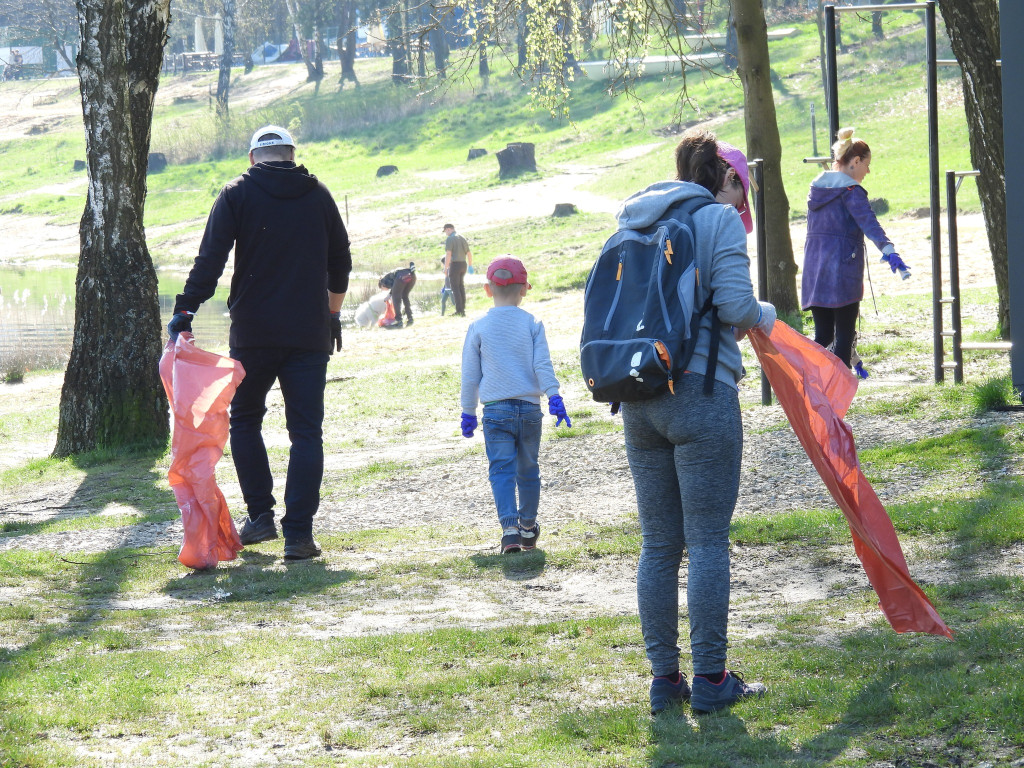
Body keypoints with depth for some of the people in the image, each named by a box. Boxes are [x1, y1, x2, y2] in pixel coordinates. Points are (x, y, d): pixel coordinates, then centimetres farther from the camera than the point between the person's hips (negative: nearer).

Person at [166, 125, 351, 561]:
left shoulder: (238, 194, 0)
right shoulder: (318, 195, 8)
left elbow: (210, 259, -9)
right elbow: (340, 262, 16)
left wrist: (185, 311, -9)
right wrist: (333, 313, 29)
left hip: (253, 332, -1)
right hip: (309, 335, 1)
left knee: (245, 419, 18)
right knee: (306, 431, 2)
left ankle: (260, 514, 10)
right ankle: (298, 534, -5)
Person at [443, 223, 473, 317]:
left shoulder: (450, 239, -11)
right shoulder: (462, 238, 12)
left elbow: (448, 254, -19)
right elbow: (469, 253, 17)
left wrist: (445, 268, -17)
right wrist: (470, 265, 28)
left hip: (454, 264, -7)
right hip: (463, 264, 7)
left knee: (455, 288, -5)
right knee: (461, 287, 16)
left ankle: (459, 310, -12)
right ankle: (462, 308, 19)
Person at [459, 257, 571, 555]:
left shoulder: (478, 327, 0)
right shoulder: (532, 324, 0)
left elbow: (470, 374, 4)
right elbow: (542, 365, -7)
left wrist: (468, 412, 12)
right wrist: (554, 397, -6)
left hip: (495, 409, -1)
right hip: (529, 407, 1)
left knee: (501, 469, -4)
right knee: (528, 468, 15)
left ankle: (510, 527, -21)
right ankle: (528, 525, 27)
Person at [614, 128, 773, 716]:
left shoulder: (634, 223, 16)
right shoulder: (720, 218, -4)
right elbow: (735, 304, -14)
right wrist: (766, 316, 6)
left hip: (639, 397, 6)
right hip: (701, 393, -6)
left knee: (659, 544, 11)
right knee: (708, 542, 0)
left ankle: (664, 678, 15)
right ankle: (710, 680, 3)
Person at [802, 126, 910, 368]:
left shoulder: (817, 186, 15)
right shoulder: (850, 190, -10)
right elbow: (868, 222, -26)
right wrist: (889, 251, -39)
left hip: (814, 272, 7)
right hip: (842, 272, -7)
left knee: (823, 336, 9)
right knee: (844, 335, -1)